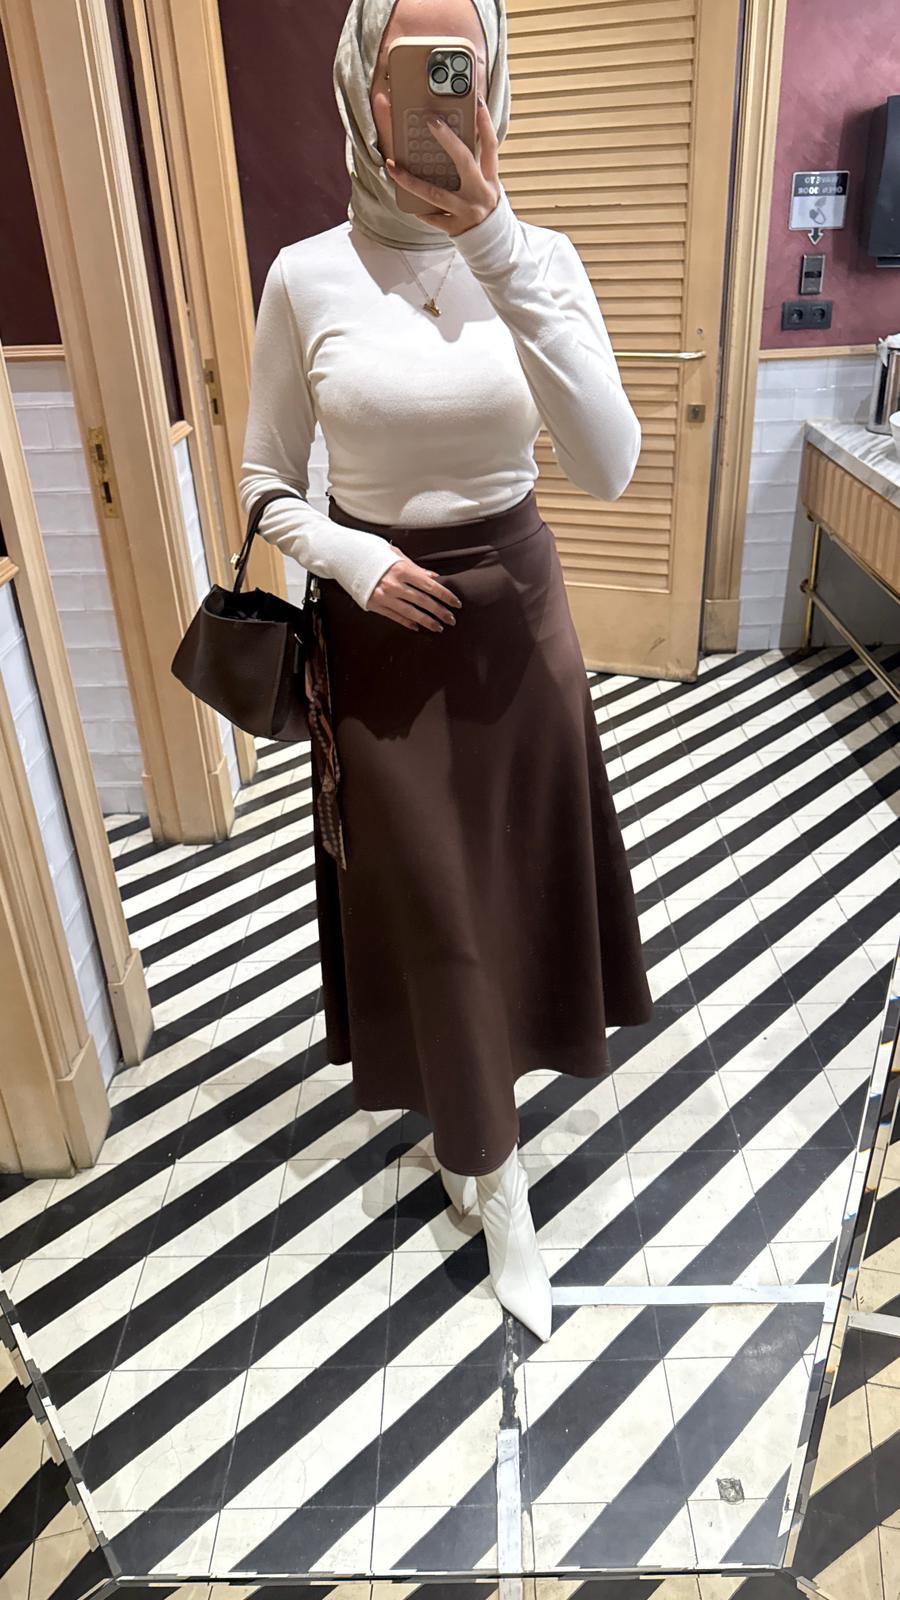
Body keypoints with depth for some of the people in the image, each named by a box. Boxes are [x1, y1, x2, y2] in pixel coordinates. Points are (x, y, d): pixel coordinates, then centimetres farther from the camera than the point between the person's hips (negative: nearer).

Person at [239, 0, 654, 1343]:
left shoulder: (540, 258, -5)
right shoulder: (307, 278, -6)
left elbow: (609, 468, -21)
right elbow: (266, 486, 3)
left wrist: (496, 247, -26)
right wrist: (351, 559, -17)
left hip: (515, 611, 2)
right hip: (384, 624, -1)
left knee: (517, 872, 15)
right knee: (426, 897, 6)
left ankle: (465, 1101, 49)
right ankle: (498, 1186, 27)